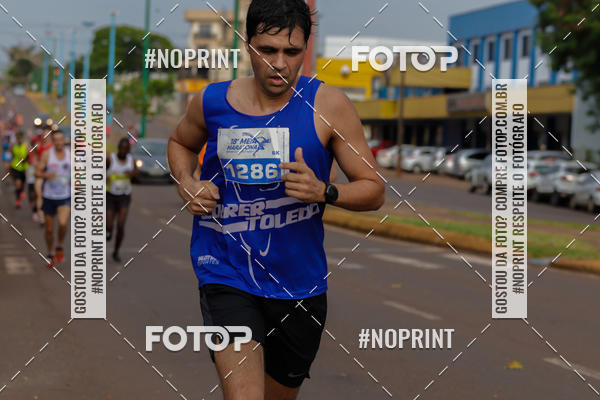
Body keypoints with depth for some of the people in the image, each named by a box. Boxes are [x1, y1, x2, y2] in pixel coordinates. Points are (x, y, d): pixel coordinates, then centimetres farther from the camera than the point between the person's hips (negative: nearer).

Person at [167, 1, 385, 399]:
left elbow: (374, 190, -3)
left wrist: (323, 192, -22)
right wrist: (186, 183, 0)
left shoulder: (328, 105, -7)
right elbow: (180, 142, 21)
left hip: (299, 284, 1)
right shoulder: (212, 102, -2)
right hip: (226, 273, -1)